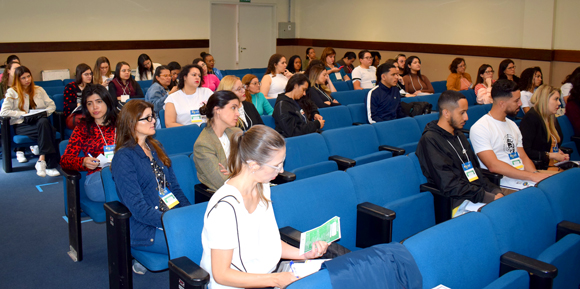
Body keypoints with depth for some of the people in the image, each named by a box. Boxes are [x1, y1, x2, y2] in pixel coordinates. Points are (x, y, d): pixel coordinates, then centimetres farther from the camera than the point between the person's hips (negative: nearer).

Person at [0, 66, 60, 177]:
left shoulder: (39, 90, 20)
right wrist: (23, 114, -11)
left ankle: (42, 160, -39)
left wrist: (44, 112, -3)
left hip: (40, 121, 3)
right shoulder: (12, 92, 8)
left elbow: (52, 105, 18)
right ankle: (50, 165, -38)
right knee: (49, 131, -36)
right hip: (21, 125, -3)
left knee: (44, 122, -38)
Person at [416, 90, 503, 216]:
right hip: (459, 202, -8)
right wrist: (489, 197, -16)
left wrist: (495, 191, 4)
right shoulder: (429, 141, -8)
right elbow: (450, 186, -15)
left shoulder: (459, 135, 21)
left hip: (481, 193, 8)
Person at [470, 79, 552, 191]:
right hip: (503, 185, -8)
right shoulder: (480, 128, -8)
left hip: (523, 179, 8)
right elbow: (493, 165, -17)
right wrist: (532, 176, -18)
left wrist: (536, 173, -3)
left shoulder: (512, 125, 21)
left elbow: (523, 157, 20)